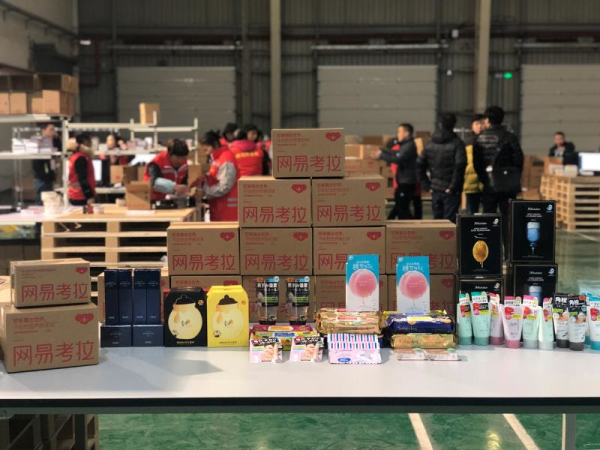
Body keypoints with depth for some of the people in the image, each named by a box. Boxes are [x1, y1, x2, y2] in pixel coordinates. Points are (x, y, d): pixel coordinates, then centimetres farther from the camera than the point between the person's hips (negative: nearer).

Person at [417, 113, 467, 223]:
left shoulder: (430, 144, 8)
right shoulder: (457, 143, -8)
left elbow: (420, 164, 7)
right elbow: (460, 164, -20)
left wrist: (427, 185, 8)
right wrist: (453, 187, -14)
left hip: (435, 190, 5)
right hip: (450, 191, -5)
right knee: (450, 221, -2)